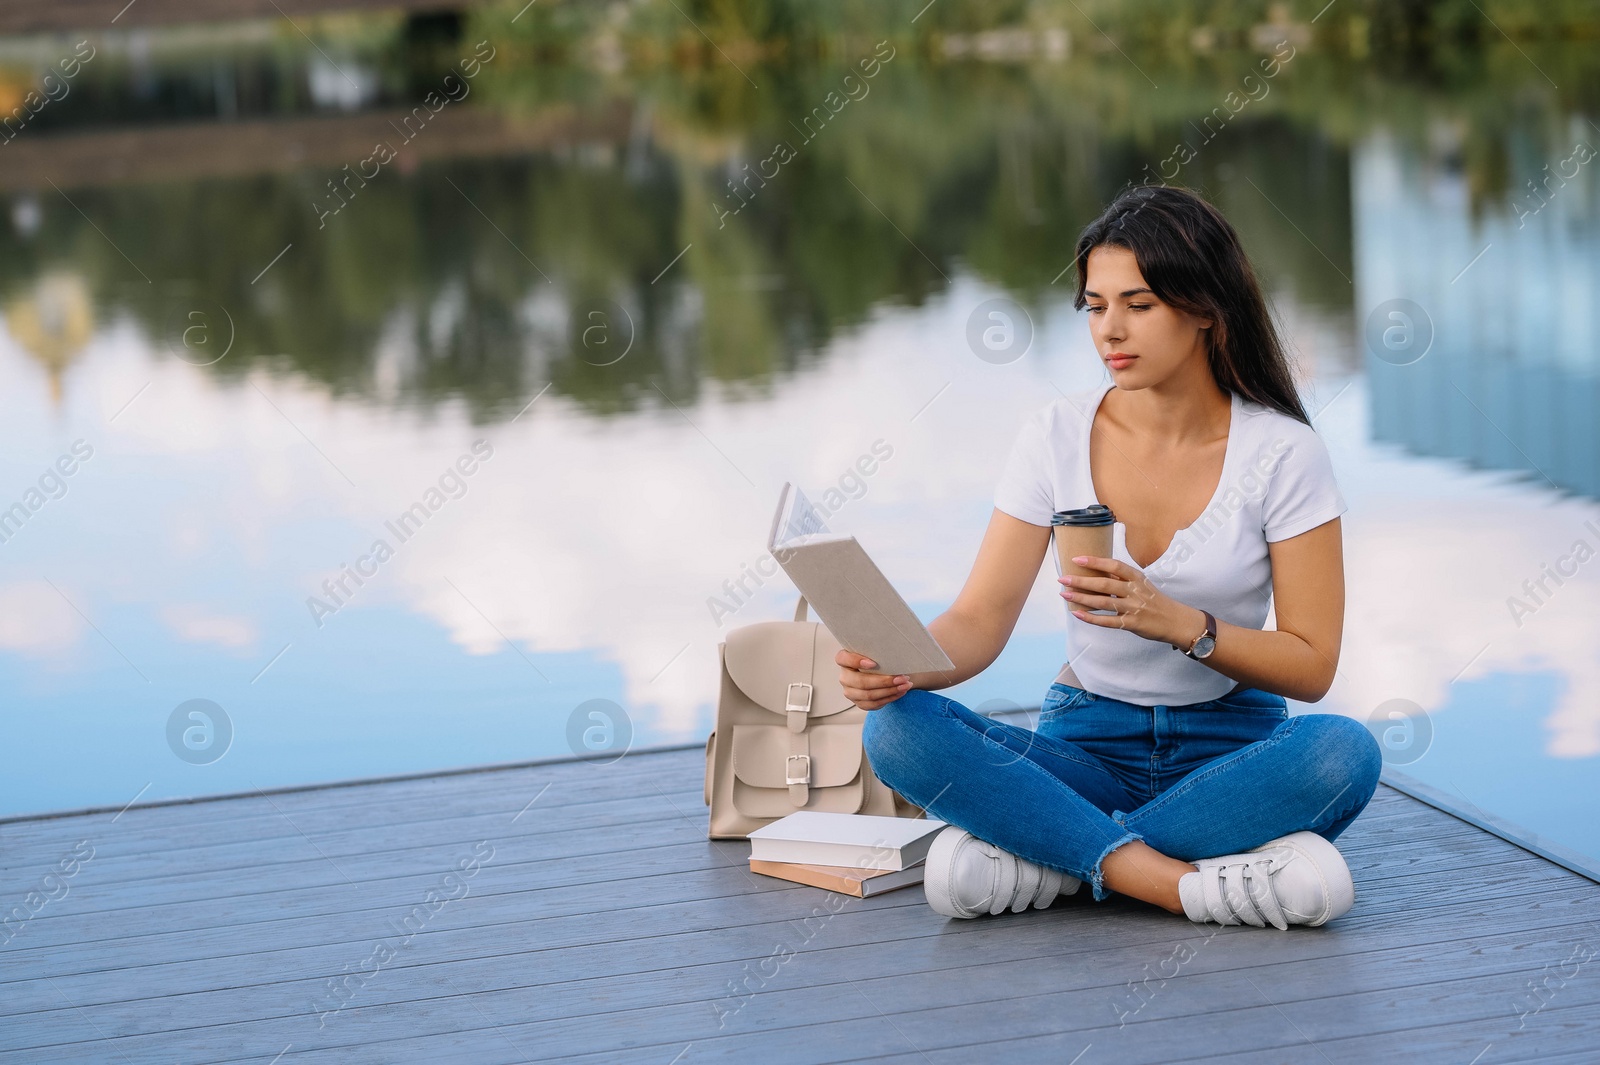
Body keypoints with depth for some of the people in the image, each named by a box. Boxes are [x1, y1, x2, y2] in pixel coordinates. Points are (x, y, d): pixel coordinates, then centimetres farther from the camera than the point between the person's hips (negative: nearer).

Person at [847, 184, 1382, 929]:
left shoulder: (1282, 453, -7)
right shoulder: (1056, 437, -1)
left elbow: (1312, 665, -9)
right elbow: (980, 620, -6)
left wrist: (1179, 623, -25)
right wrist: (898, 664, -28)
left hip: (1230, 748, -1)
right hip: (1088, 742, 2)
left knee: (1344, 752, -35)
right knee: (896, 730, -26)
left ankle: (1046, 854, -26)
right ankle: (1183, 881, -31)